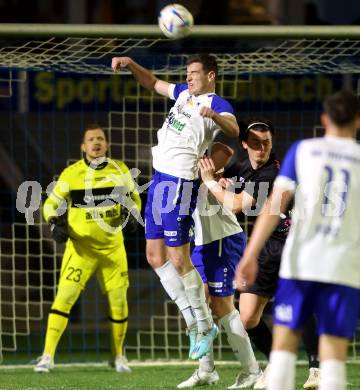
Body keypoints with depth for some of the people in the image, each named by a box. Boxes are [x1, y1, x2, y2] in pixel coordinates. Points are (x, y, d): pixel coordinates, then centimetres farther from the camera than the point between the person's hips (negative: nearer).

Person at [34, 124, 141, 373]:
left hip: (113, 247, 2)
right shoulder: (71, 174, -3)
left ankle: (119, 355, 24)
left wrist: (129, 211, -9)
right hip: (81, 247, -2)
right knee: (65, 297, -14)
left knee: (118, 300, 5)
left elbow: (135, 199, 13)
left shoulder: (120, 170, 3)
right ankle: (48, 356, -13)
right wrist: (56, 224, -14)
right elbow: (52, 204, 5)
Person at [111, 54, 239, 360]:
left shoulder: (218, 105, -10)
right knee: (155, 256, 10)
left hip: (180, 184, -9)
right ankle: (194, 321, 15)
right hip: (160, 179, 9)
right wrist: (131, 65, 15)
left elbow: (234, 130, -30)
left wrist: (213, 115, -49)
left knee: (178, 259, -9)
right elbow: (154, 83, 31)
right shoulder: (184, 94, 15)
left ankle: (206, 326, 2)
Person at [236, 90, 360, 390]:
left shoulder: (303, 150, 6)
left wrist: (251, 256, -7)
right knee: (333, 354, 0)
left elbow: (275, 205, -3)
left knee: (284, 342, 9)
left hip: (300, 263, 0)